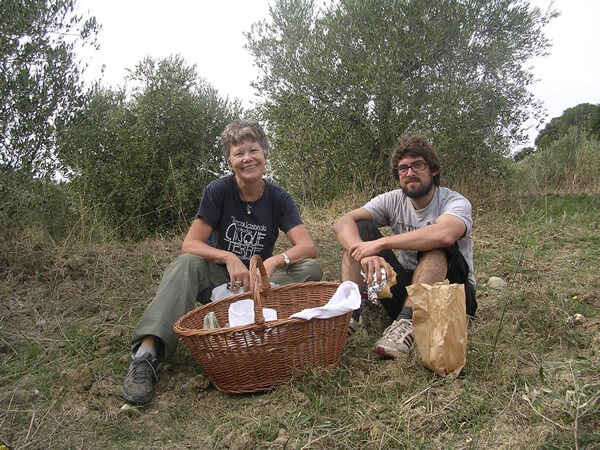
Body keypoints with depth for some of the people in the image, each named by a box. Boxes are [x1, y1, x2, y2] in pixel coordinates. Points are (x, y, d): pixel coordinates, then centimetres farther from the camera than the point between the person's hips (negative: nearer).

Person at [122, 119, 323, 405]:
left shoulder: (278, 198, -6)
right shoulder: (218, 191, -10)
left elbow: (308, 247, -16)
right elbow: (190, 245, -16)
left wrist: (274, 261, -35)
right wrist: (228, 258, -34)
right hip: (219, 281, -1)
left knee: (311, 268, -21)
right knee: (188, 264, -32)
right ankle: (146, 354, -43)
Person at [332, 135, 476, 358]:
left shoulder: (455, 203, -14)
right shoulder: (393, 201, -2)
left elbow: (444, 235, -40)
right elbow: (342, 223, -16)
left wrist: (380, 243, -34)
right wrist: (365, 253, -37)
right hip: (406, 289, 4)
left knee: (436, 245, -32)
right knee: (361, 229, -11)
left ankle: (407, 322, -39)